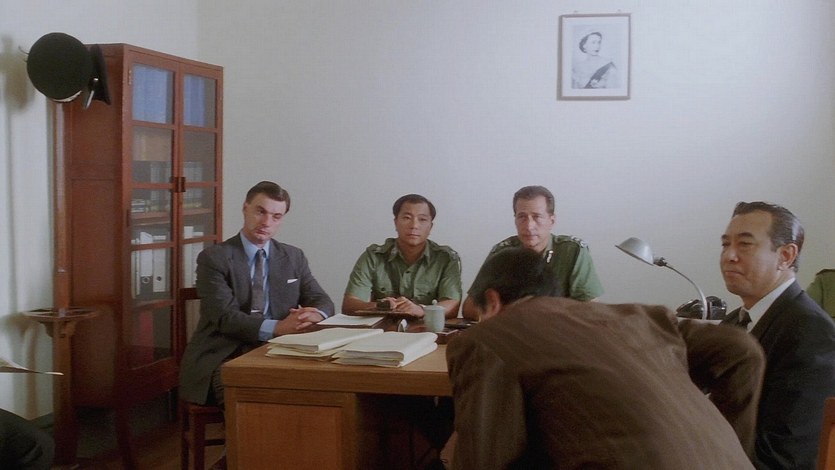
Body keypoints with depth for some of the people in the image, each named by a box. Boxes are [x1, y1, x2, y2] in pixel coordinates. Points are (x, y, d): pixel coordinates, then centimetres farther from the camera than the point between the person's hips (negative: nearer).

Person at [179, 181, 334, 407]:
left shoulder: (294, 257, 14)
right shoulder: (213, 258, 0)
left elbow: (322, 300, 12)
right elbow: (225, 316, -12)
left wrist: (316, 314, -15)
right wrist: (277, 327, -28)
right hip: (224, 358, -4)